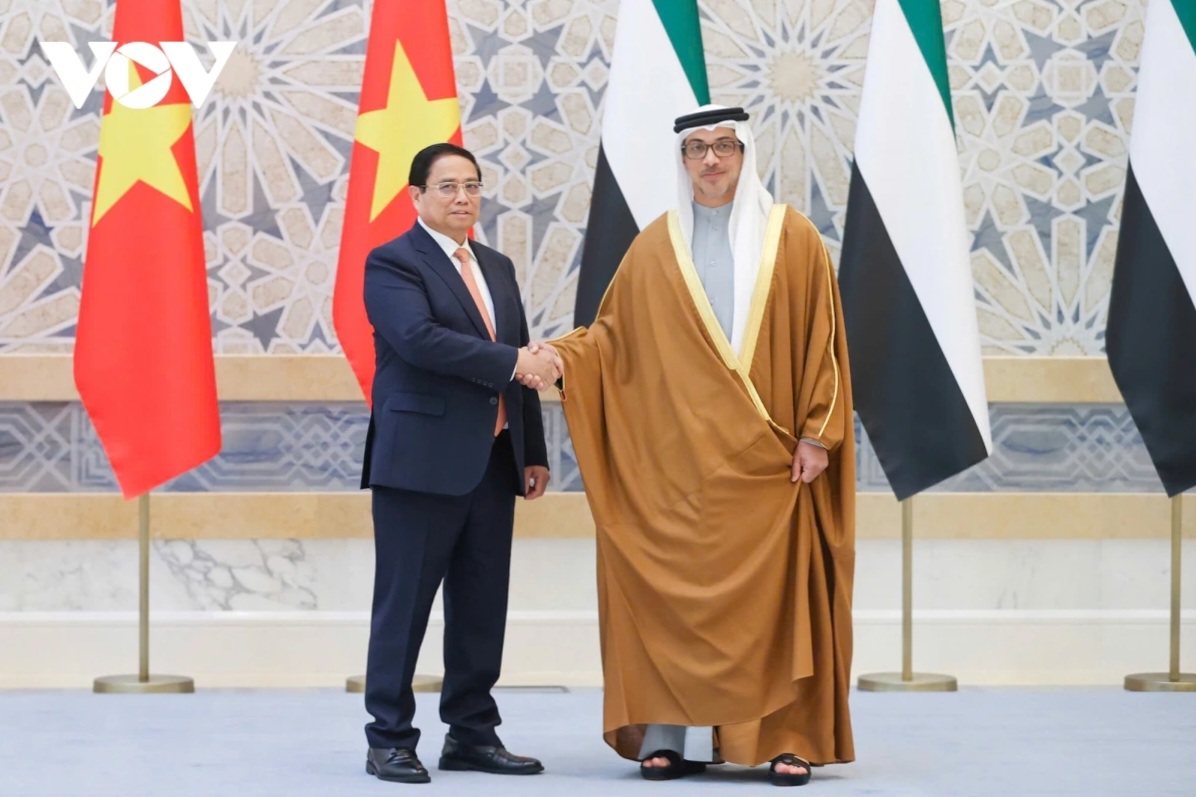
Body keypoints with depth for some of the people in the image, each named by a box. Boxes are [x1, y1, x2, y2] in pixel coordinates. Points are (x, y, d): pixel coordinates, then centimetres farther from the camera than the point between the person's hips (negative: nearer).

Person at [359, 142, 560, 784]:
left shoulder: (498, 268, 19)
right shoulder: (392, 263, -4)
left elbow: (523, 368, 19)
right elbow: (420, 338, -21)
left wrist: (534, 453, 13)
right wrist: (510, 361, -21)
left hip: (492, 461, 7)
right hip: (422, 460, -7)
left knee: (482, 607, 9)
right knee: (404, 603, -3)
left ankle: (472, 734, 17)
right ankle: (389, 740, 3)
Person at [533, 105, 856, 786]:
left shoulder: (792, 238, 4)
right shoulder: (656, 246, 8)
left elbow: (822, 343, 1)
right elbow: (616, 334, 10)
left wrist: (816, 434, -5)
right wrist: (563, 354, -9)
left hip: (765, 458, -1)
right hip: (675, 457, 1)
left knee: (775, 593, -2)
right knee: (675, 594, -1)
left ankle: (788, 739, 2)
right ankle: (675, 736, 3)